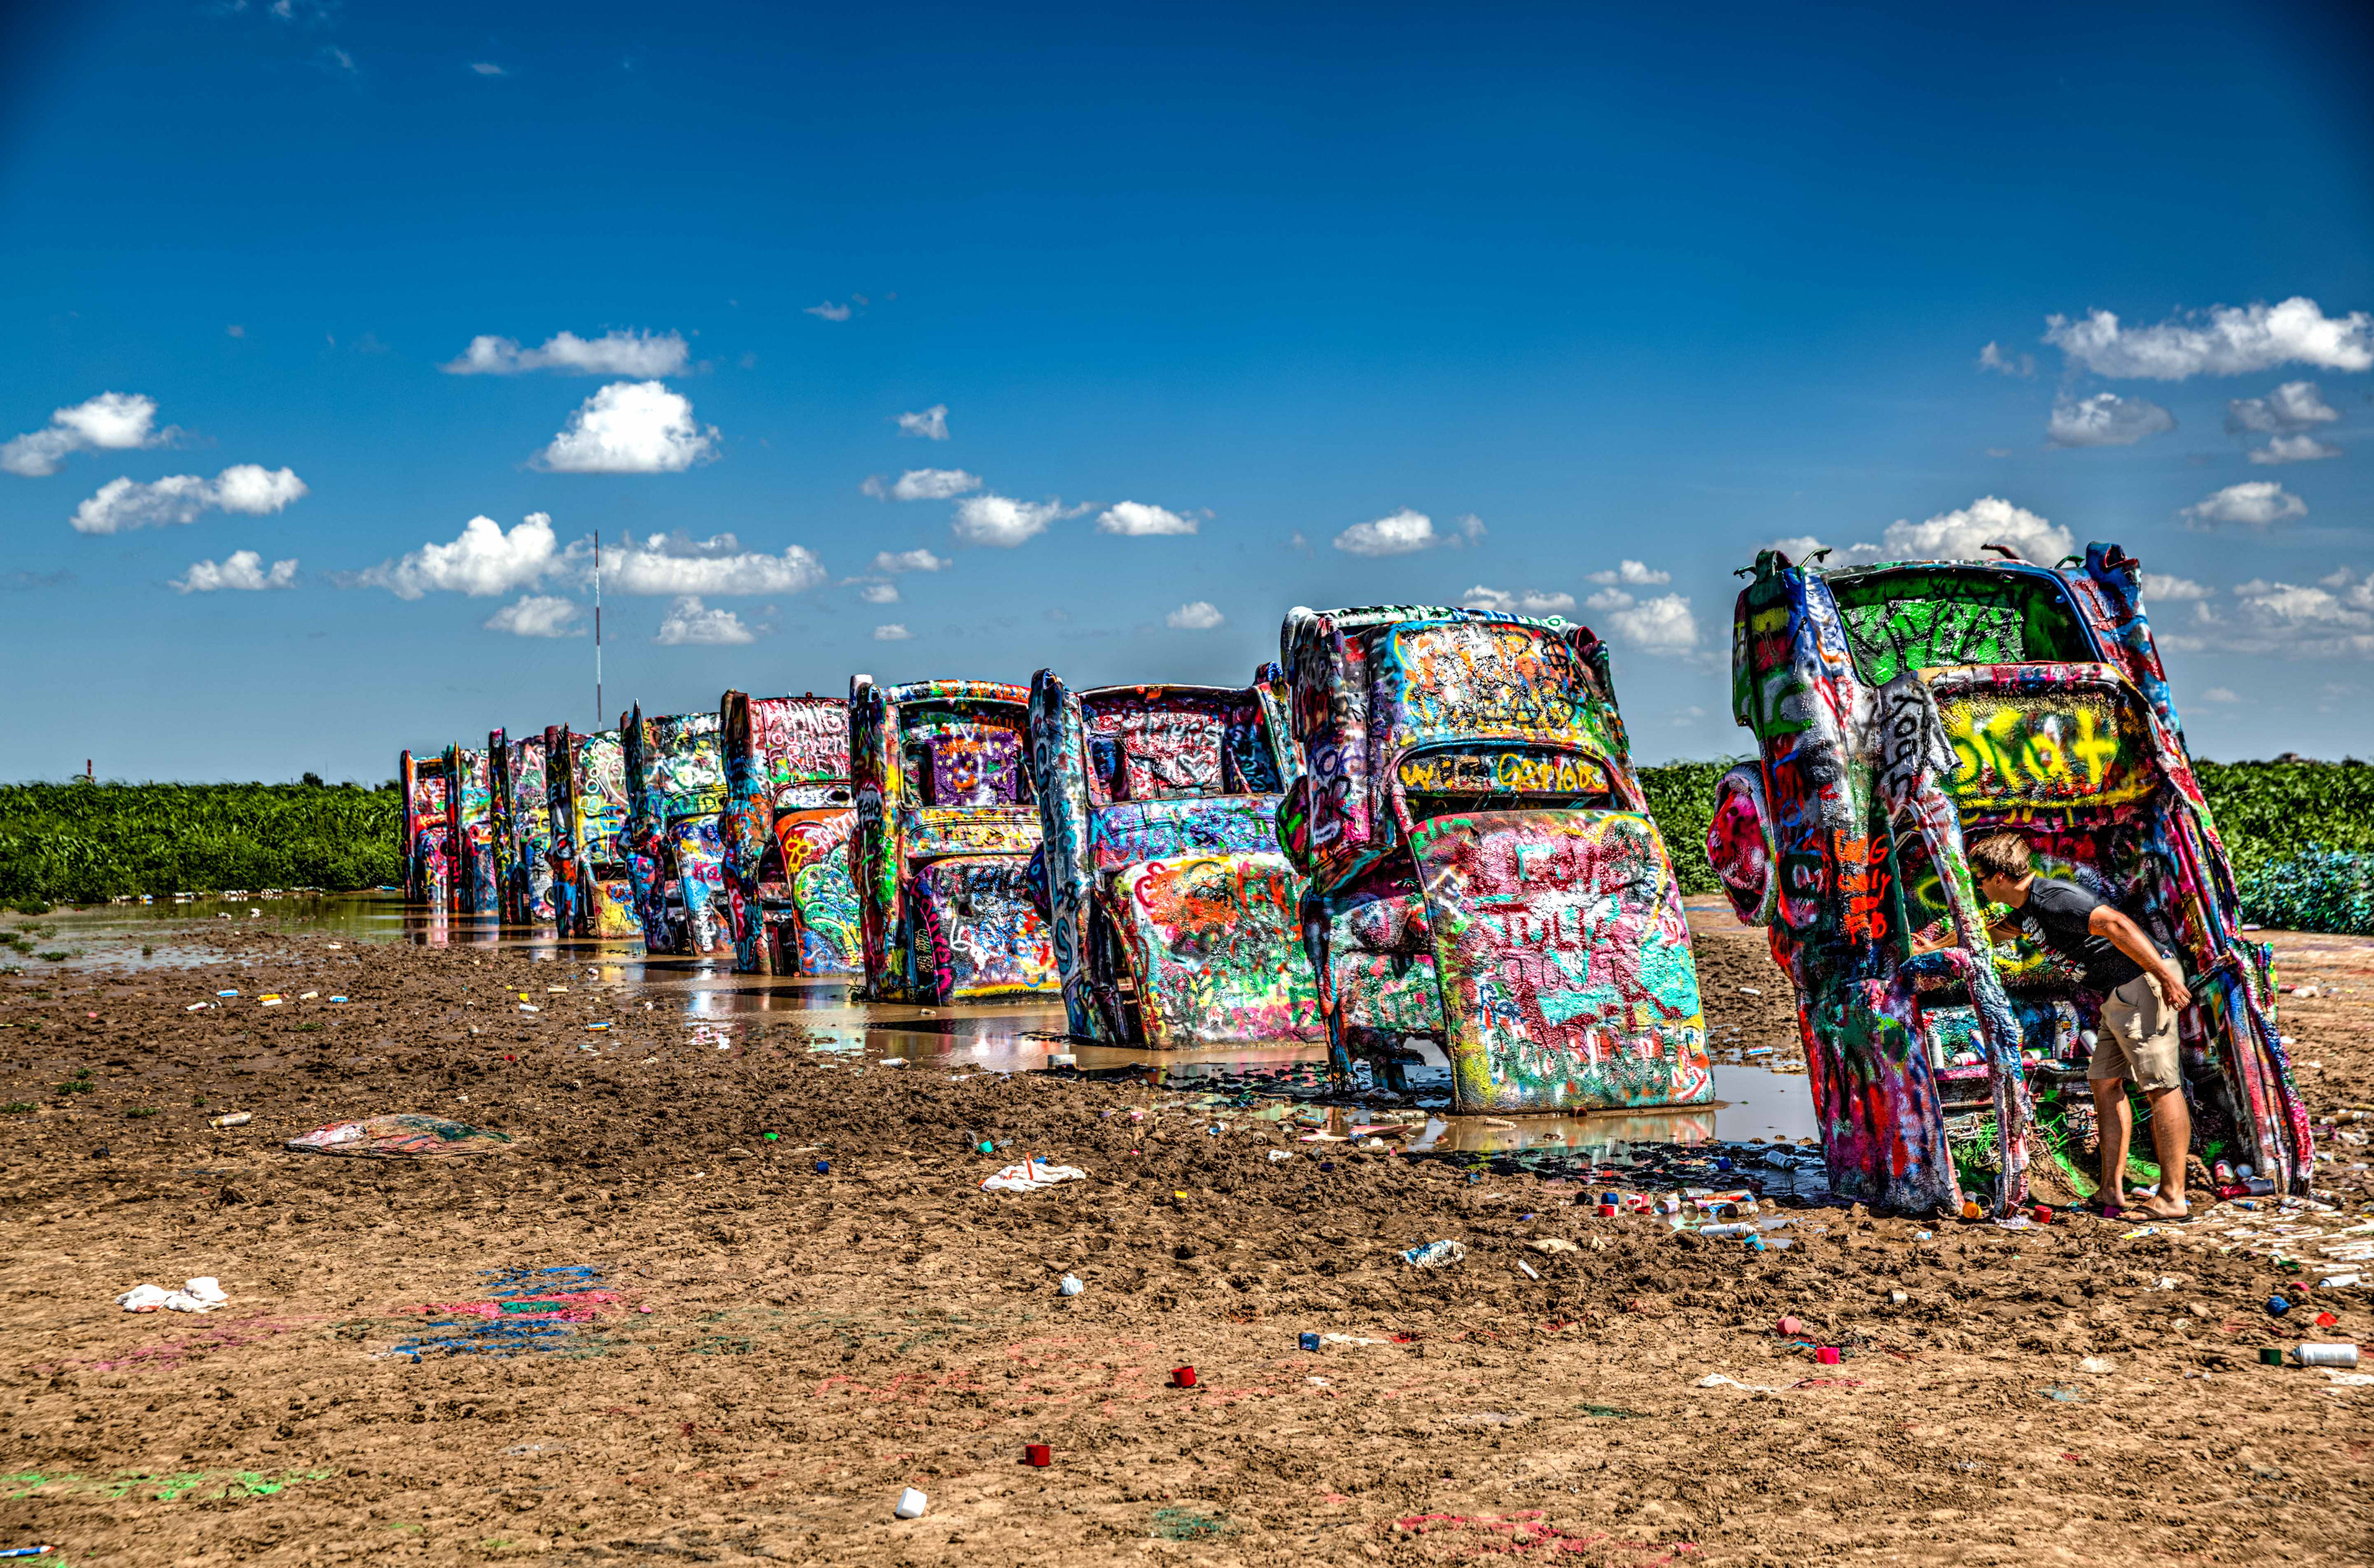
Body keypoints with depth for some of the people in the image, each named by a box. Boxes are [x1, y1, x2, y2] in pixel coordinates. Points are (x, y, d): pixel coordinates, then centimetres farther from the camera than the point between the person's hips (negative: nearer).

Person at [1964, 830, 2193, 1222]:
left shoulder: (2052, 899, -18)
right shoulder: (2028, 907, 15)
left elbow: (2116, 925, -26)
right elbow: (1994, 931, 35)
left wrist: (2166, 977, -26)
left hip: (2144, 981, -10)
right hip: (2119, 994, 10)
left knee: (2160, 1086, -10)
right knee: (2104, 1083, 10)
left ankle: (2173, 1198, -11)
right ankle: (2112, 1191, 11)